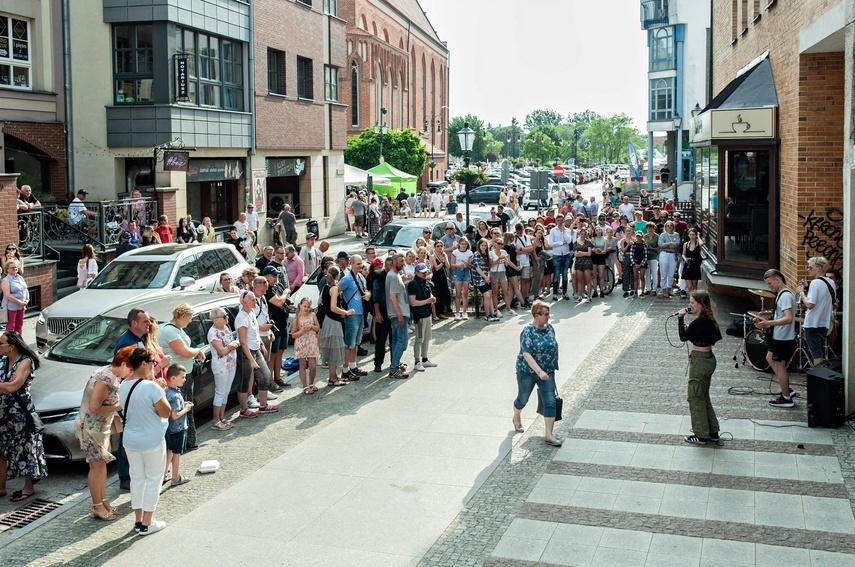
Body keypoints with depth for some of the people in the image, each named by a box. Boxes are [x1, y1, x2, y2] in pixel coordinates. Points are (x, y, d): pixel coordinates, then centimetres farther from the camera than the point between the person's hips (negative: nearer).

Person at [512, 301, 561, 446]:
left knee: (550, 402, -5)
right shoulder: (528, 331, -18)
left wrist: (552, 368, 18)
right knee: (523, 399, 15)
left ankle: (549, 435, -2)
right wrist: (539, 371, -31)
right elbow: (526, 354, -24)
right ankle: (516, 418, 46)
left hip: (547, 372, 5)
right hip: (527, 371, -5)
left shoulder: (549, 328, 1)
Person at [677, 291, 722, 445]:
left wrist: (680, 318, -16)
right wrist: (689, 329, 4)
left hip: (700, 361, -10)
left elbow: (684, 337, -18)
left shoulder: (699, 322, -22)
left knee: (695, 398, 3)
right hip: (709, 358, 10)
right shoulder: (709, 319, 5)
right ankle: (712, 432, 27)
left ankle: (701, 436, 11)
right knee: (704, 397, 20)